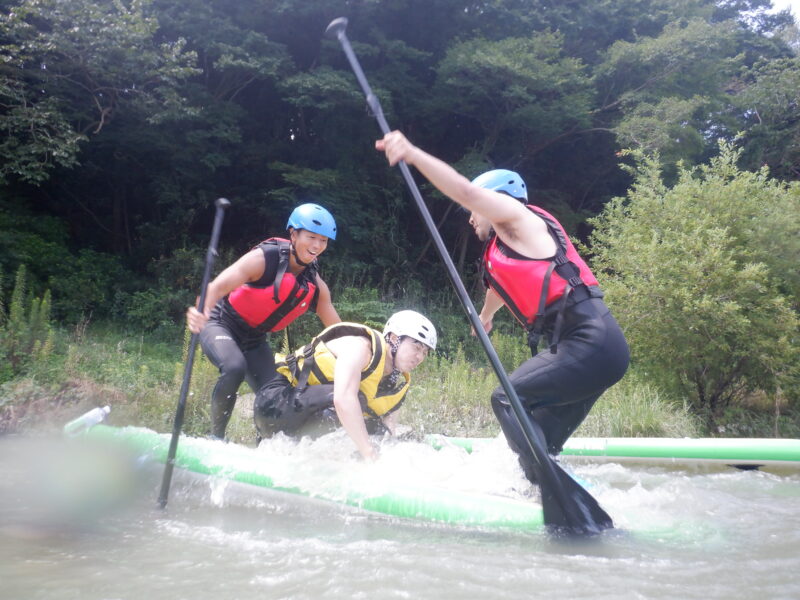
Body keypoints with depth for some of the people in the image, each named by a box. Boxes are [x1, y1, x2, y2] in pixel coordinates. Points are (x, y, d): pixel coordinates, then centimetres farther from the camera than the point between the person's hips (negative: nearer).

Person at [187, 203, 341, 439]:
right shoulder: (264, 258, -23)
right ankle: (215, 436, -16)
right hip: (221, 325, -6)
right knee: (235, 368, -34)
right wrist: (201, 311, -56)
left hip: (254, 339, 6)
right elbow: (218, 286, -36)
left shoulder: (315, 285, -5)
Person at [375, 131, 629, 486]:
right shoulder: (504, 246, 25)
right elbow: (502, 288, 47)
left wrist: (411, 153, -27)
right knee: (540, 440, 12)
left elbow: (465, 191, -17)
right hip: (595, 347, 10)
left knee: (508, 400, -10)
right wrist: (486, 315, 67)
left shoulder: (520, 218, 0)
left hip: (591, 343, -10)